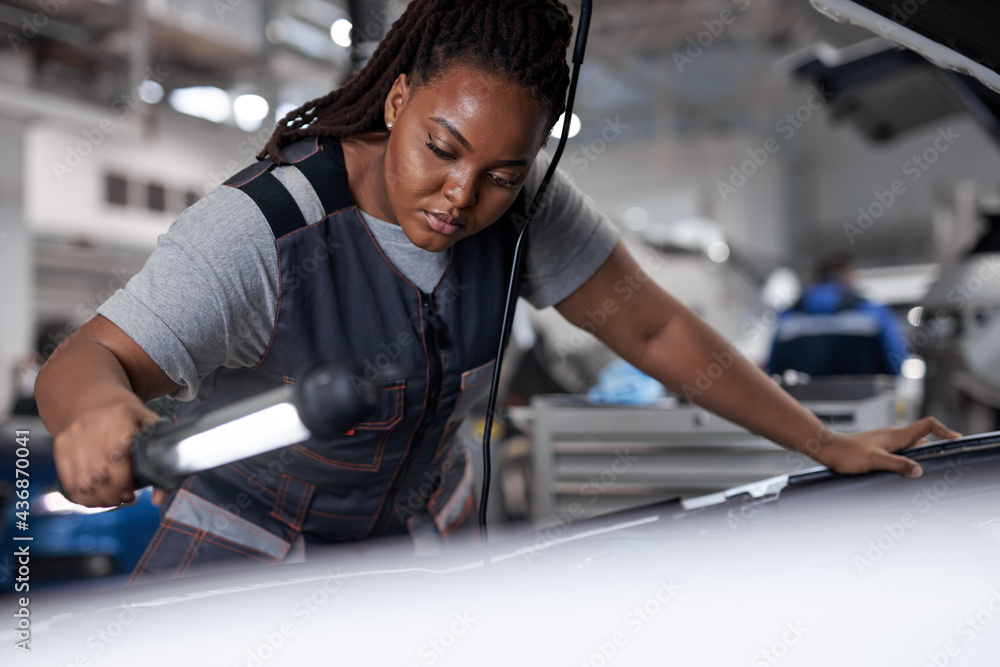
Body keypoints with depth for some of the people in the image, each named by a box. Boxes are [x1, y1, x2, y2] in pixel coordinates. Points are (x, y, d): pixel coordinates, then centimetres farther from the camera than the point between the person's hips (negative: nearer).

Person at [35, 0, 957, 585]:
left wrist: (828, 444, -4)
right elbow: (83, 361, -37)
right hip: (246, 546, -4)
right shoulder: (259, 230, -30)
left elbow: (652, 328, -7)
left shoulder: (518, 200, -15)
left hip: (421, 523, 4)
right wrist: (97, 412, -63)